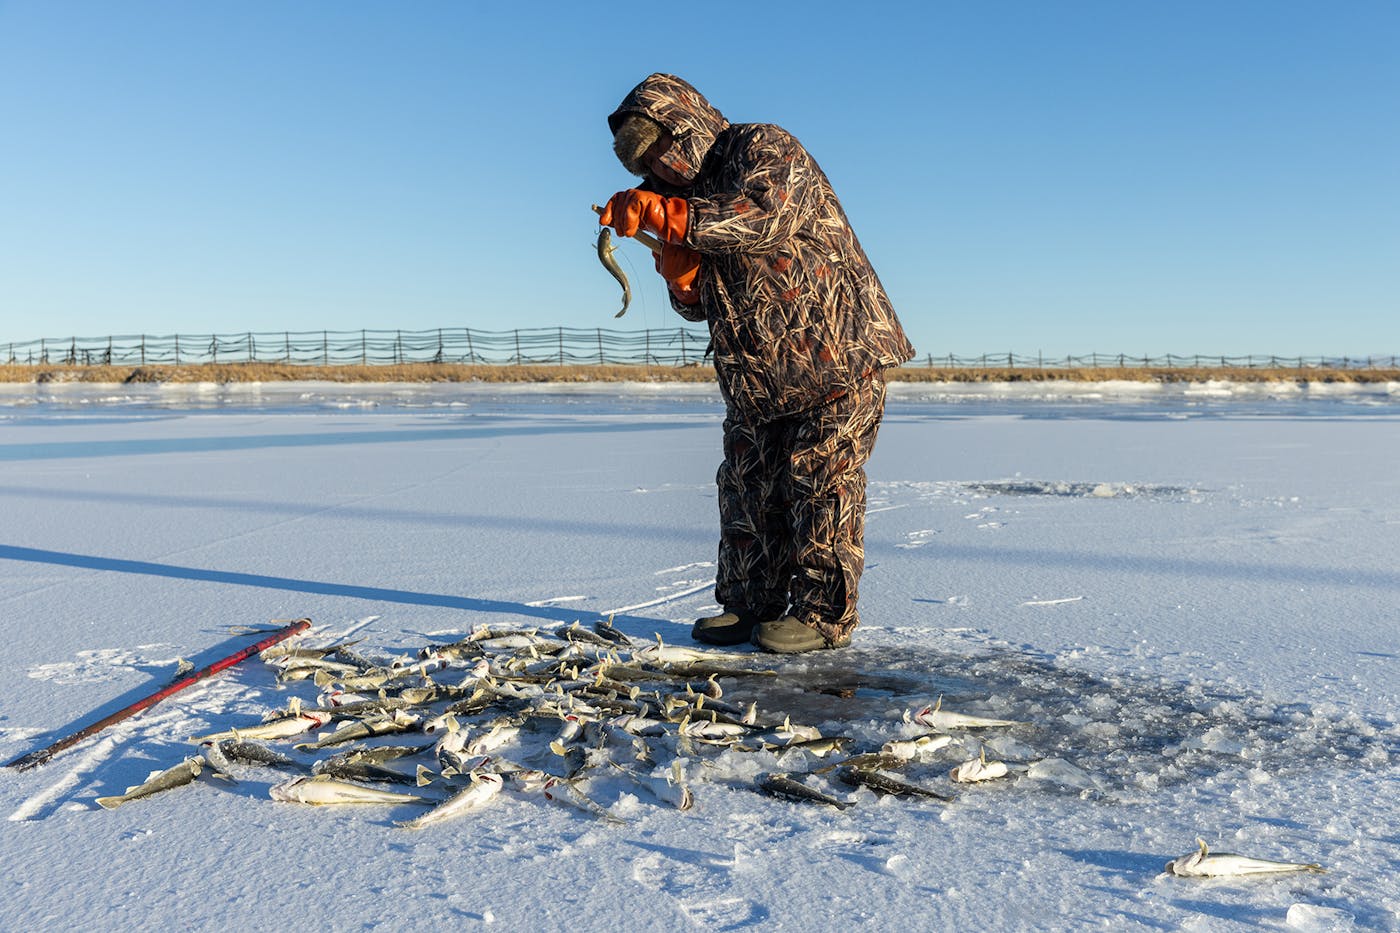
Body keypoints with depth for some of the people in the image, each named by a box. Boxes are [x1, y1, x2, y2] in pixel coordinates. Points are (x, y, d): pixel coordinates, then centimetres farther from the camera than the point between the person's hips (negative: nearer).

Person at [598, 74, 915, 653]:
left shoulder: (764, 149, -8)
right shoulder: (691, 198, 15)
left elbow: (768, 217, -31)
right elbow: (696, 306, 13)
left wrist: (666, 215, -33)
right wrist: (680, 272, -9)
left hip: (839, 351, -8)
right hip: (758, 378, 8)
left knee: (819, 480, -6)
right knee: (748, 485, 8)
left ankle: (824, 612, 2)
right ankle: (749, 604, 18)